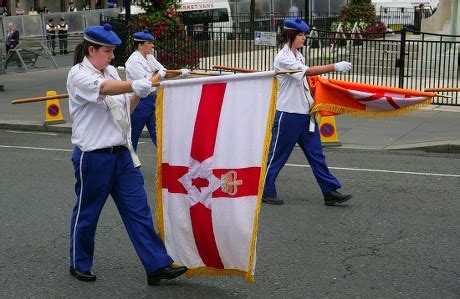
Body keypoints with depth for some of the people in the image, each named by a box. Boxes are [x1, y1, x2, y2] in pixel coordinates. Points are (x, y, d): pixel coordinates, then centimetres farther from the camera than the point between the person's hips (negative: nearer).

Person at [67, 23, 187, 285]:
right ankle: (80, 264, 28)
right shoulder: (78, 75, -11)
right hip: (93, 157, -6)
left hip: (122, 153, 6)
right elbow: (104, 88, -33)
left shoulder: (111, 71, 10)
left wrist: (137, 95, -4)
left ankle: (158, 265, 5)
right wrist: (136, 85, -47)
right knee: (87, 213, 9)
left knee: (139, 210, 2)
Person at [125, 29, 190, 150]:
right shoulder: (134, 61, -17)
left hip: (151, 100, 7)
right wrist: (160, 74, -7)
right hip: (139, 102, -7)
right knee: (133, 136, 6)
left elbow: (166, 73, 8)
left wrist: (181, 72, -9)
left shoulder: (149, 57, 9)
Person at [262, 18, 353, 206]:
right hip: (287, 115, -8)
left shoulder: (298, 56, 12)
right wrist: (335, 67, -30)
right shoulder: (282, 58, -15)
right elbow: (308, 71, -27)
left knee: (316, 153, 6)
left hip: (304, 113, 8)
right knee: (277, 155, 3)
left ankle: (330, 192, 8)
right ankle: (264, 191, 17)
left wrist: (311, 102, 14)